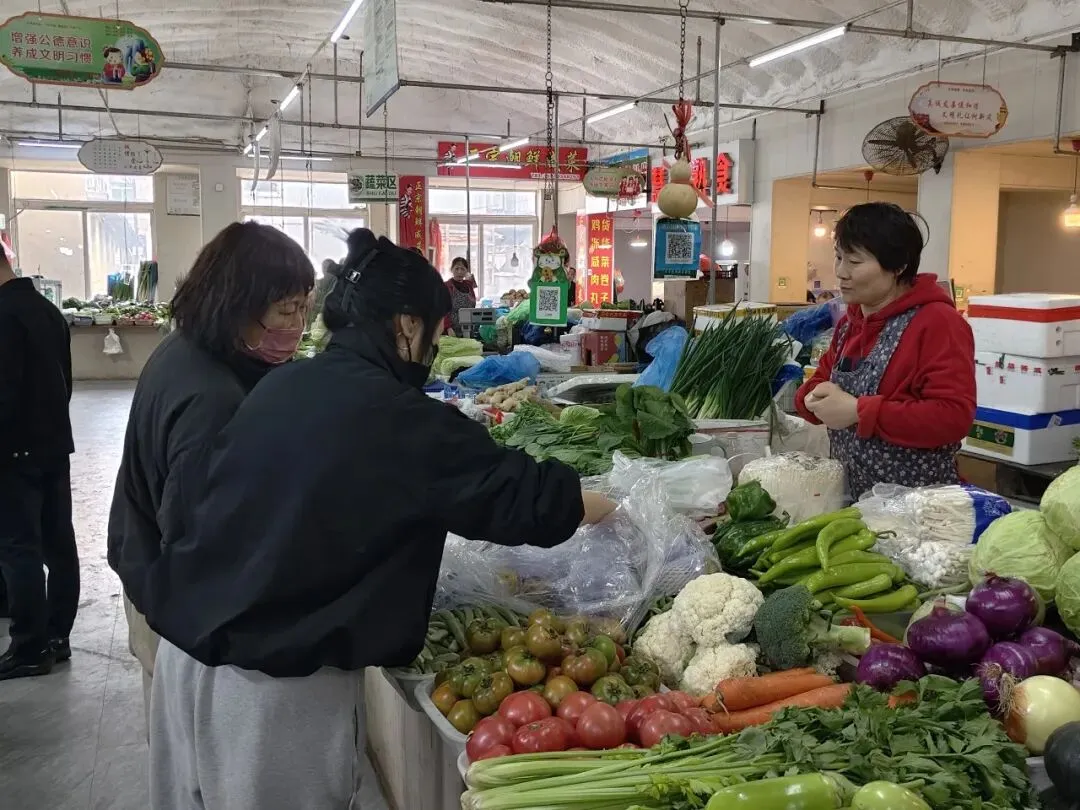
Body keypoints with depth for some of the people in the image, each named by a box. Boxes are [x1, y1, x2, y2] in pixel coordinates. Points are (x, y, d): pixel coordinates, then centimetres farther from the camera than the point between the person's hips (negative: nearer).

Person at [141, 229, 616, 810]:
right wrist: (614, 506, 4)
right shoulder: (394, 418, -17)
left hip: (189, 643, 7)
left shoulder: (282, 386, 4)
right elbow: (519, 494, -13)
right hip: (278, 678, -7)